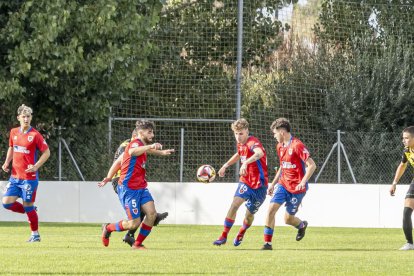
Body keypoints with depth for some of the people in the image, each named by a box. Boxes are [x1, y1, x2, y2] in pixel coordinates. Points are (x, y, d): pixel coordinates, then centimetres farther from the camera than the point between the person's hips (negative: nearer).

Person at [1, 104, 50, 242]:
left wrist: (36, 166, -18)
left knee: (28, 206, 0)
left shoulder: (35, 135, -10)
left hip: (29, 177, -6)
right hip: (15, 176, 6)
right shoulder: (14, 132, 6)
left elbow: (46, 152, -7)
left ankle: (35, 235, 15)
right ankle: (30, 211, 21)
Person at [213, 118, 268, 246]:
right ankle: (224, 236, -11)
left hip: (259, 184, -5)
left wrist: (246, 163, -62)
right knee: (235, 204, -17)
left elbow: (259, 153, -47)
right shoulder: (240, 144, 5)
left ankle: (240, 235, 37)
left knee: (249, 214, 8)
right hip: (245, 182, 5)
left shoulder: (253, 142, -21)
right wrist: (225, 166, 29)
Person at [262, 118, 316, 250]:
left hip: (297, 188, -6)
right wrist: (273, 183, 20)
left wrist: (302, 182, -27)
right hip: (283, 184, 6)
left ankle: (302, 225, 38)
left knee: (288, 219, 2)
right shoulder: (280, 146, 10)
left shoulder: (297, 146, -16)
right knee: (271, 208, -14)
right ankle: (267, 243, -9)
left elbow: (312, 165, -19)